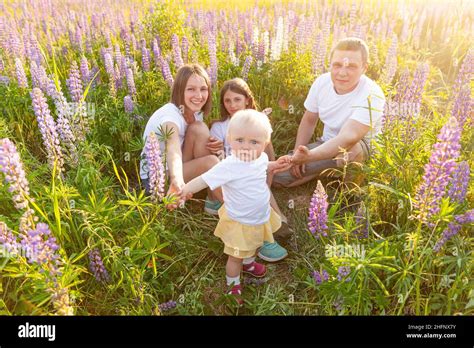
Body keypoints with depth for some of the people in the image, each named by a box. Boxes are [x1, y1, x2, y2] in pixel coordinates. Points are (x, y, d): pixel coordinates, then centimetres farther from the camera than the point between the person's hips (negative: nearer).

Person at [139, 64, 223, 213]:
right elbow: (173, 149, -47)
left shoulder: (196, 112, -3)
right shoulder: (171, 114, -27)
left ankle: (214, 199, -12)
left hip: (175, 170, 7)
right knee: (210, 162, -29)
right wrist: (177, 181, -66)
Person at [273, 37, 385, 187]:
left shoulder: (372, 95, -28)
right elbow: (309, 120, 2)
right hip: (327, 144, 5)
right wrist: (297, 154, -10)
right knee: (276, 175, -9)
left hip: (360, 148, -4)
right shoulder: (322, 82, -12)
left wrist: (308, 156, -55)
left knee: (350, 150, -42)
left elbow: (348, 138, -40)